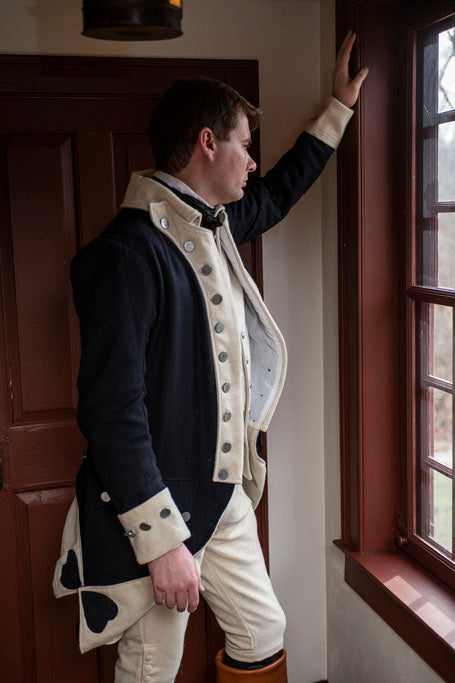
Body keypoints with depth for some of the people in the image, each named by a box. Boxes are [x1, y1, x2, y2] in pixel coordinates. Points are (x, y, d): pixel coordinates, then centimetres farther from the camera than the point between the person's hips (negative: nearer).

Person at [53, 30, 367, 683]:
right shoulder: (129, 251, -22)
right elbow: (111, 411, -25)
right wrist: (161, 542, -24)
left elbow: (279, 192, 30)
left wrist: (339, 108, 35)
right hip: (156, 509, -8)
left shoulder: (214, 225, 7)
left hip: (224, 493, 9)